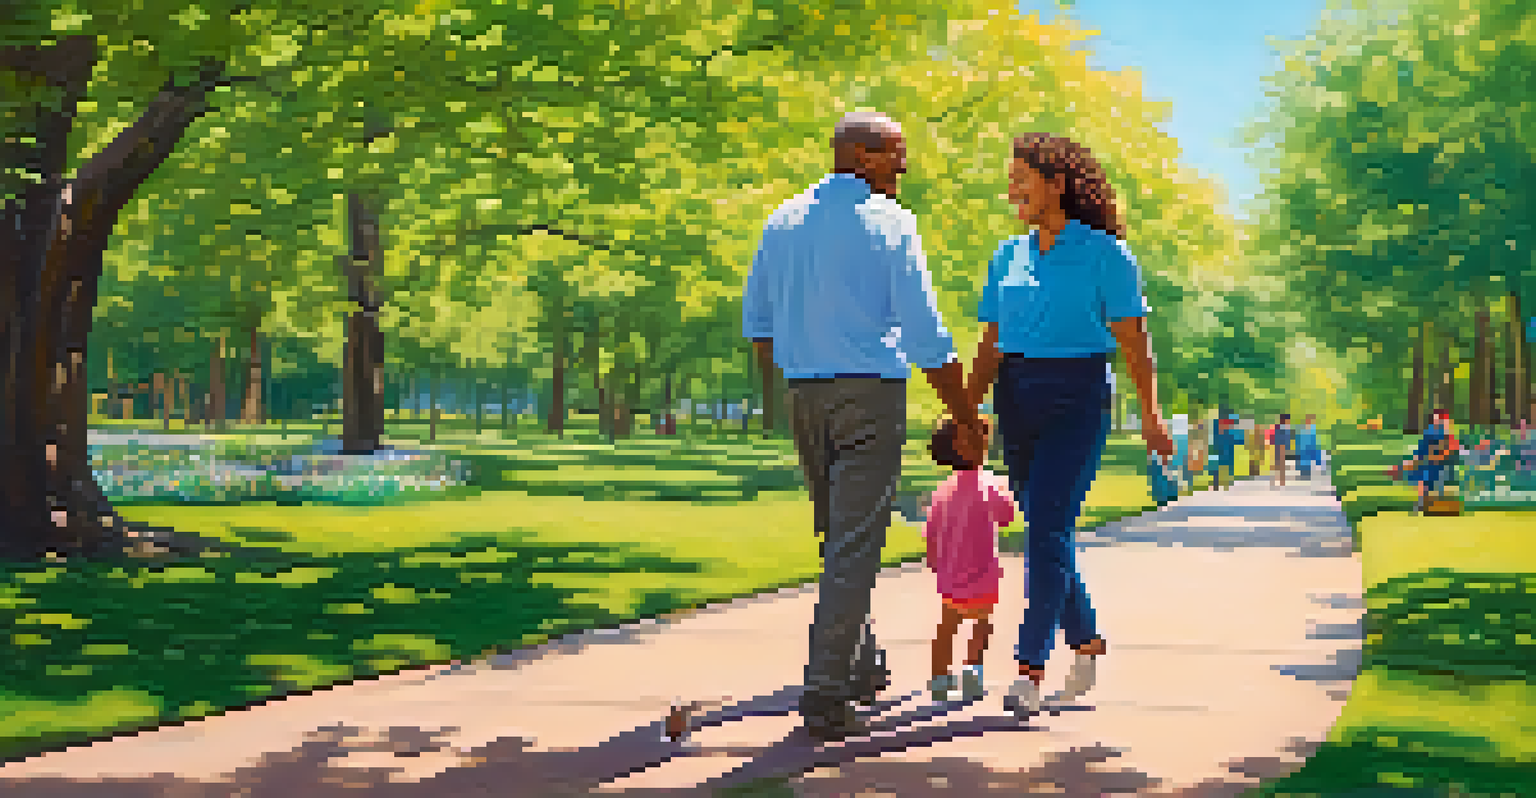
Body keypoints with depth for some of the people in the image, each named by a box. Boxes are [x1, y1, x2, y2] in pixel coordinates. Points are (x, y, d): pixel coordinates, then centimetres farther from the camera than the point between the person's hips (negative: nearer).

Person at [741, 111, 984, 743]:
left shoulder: (784, 221, 11)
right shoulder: (889, 222, -7)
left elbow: (757, 323, 15)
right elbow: (926, 335, -10)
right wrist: (965, 421, -3)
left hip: (805, 395, 6)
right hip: (872, 389, -6)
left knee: (838, 536, 19)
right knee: (854, 545, -6)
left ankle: (861, 668, 28)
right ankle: (825, 696, -10)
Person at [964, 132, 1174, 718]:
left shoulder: (1104, 253, -2)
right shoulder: (1008, 257, 13)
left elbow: (1132, 339, -5)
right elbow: (991, 345, 14)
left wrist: (1151, 415, -13)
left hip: (1077, 399, -6)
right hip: (1017, 401, 6)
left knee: (1048, 528, -15)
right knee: (1045, 531, 10)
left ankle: (1030, 671, -16)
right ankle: (1087, 642, 28)